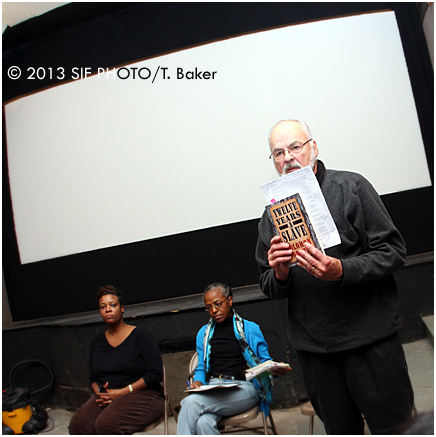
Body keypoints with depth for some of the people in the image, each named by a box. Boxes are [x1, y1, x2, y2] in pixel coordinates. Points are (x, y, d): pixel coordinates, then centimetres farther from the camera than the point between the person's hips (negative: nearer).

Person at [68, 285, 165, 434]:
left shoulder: (140, 335, -2)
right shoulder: (97, 341, 17)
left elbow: (155, 373, -9)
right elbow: (93, 377, 21)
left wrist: (122, 392, -14)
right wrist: (99, 392, -3)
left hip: (142, 396, -5)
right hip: (105, 398, 5)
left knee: (106, 424, -32)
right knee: (77, 424, -23)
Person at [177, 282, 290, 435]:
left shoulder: (250, 329, 10)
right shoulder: (204, 333, 21)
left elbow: (265, 362, 11)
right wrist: (198, 382, 0)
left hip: (243, 387, -3)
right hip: (212, 389, 3)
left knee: (191, 402, -29)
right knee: (203, 422, -33)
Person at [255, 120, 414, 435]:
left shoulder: (351, 187, -3)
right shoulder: (273, 214, 6)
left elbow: (393, 251, -6)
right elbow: (269, 289, 10)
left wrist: (342, 270, -22)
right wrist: (279, 274, -13)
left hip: (370, 338, -2)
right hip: (314, 348, 3)